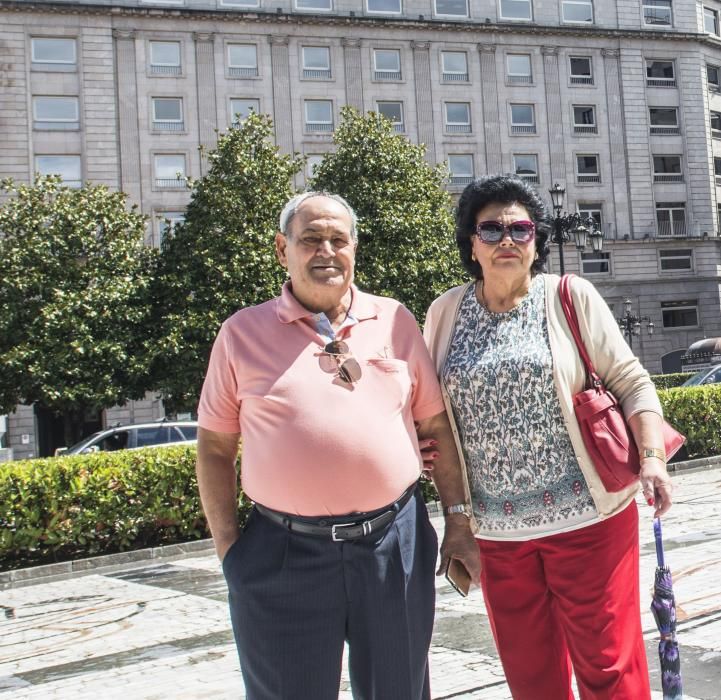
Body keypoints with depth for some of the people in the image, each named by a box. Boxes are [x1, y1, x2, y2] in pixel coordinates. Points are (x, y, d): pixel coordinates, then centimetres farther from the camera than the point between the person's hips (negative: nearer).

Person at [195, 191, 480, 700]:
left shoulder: (395, 321, 5)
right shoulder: (244, 332, 1)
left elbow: (437, 425, 8)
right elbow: (215, 448, 4)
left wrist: (459, 521, 5)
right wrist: (229, 547, -1)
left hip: (395, 543, 2)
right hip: (283, 554, -1)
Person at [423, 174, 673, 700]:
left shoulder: (570, 297, -3)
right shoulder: (446, 312, 6)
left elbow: (630, 380, -1)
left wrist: (652, 455, -14)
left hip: (585, 515, -3)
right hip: (495, 528, 3)